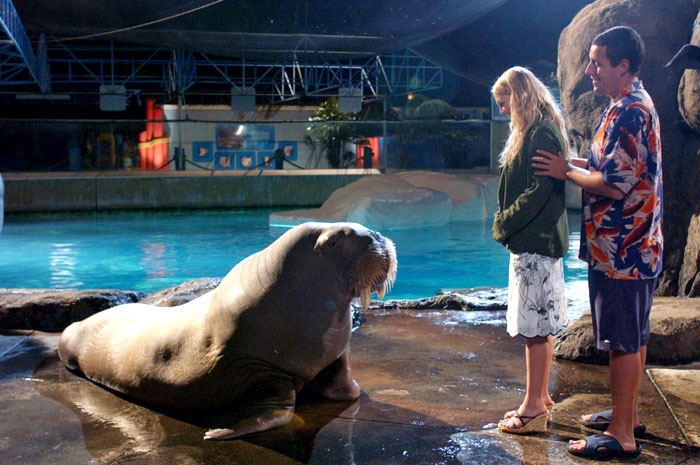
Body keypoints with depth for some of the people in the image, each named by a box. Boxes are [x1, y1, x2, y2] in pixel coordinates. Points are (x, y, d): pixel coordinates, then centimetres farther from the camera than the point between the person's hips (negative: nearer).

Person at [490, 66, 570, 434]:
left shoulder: (542, 135, -15)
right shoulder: (532, 132, 17)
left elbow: (539, 191, -21)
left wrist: (504, 224, -12)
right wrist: (506, 222, 10)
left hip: (536, 243, -10)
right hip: (532, 241, 10)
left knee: (536, 328, -3)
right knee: (541, 327, 15)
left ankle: (534, 407, 5)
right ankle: (541, 399, 25)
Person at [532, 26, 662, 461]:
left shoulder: (629, 111, -19)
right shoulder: (635, 104, 15)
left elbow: (614, 185, -24)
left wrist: (567, 172, -10)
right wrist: (583, 166, 11)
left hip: (622, 249, -11)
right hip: (636, 246, 11)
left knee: (624, 341, -3)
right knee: (633, 338, 18)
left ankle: (621, 436, 7)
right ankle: (628, 414, 31)